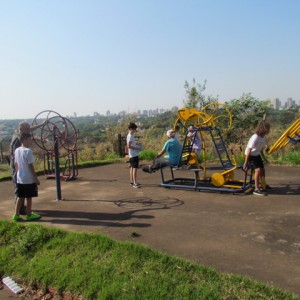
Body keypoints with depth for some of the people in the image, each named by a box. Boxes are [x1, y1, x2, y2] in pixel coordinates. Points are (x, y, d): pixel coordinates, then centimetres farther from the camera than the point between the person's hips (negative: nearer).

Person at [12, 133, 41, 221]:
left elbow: (15, 164, 13)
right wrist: (36, 178, -12)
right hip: (29, 179, -7)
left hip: (19, 179, 7)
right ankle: (29, 215, 15)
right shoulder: (28, 151, -17)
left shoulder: (17, 150, 7)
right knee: (29, 197, 5)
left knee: (20, 197, 14)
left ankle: (16, 214, 18)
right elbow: (31, 166, -17)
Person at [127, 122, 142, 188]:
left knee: (132, 167, 14)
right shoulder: (130, 136, -16)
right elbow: (129, 146, -22)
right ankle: (135, 183, -11)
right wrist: (137, 148, -18)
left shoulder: (130, 135, 14)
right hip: (134, 155, -11)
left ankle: (132, 181, 22)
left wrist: (137, 145, 12)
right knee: (135, 168, -11)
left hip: (132, 155, 11)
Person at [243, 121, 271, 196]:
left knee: (262, 170, 12)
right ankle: (256, 189, -15)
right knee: (258, 169, -22)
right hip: (250, 156, -8)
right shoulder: (255, 138, -29)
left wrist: (264, 158, 19)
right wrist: (245, 163, -24)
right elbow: (249, 150, -27)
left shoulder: (263, 137, -4)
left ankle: (263, 185, 33)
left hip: (257, 155, 8)